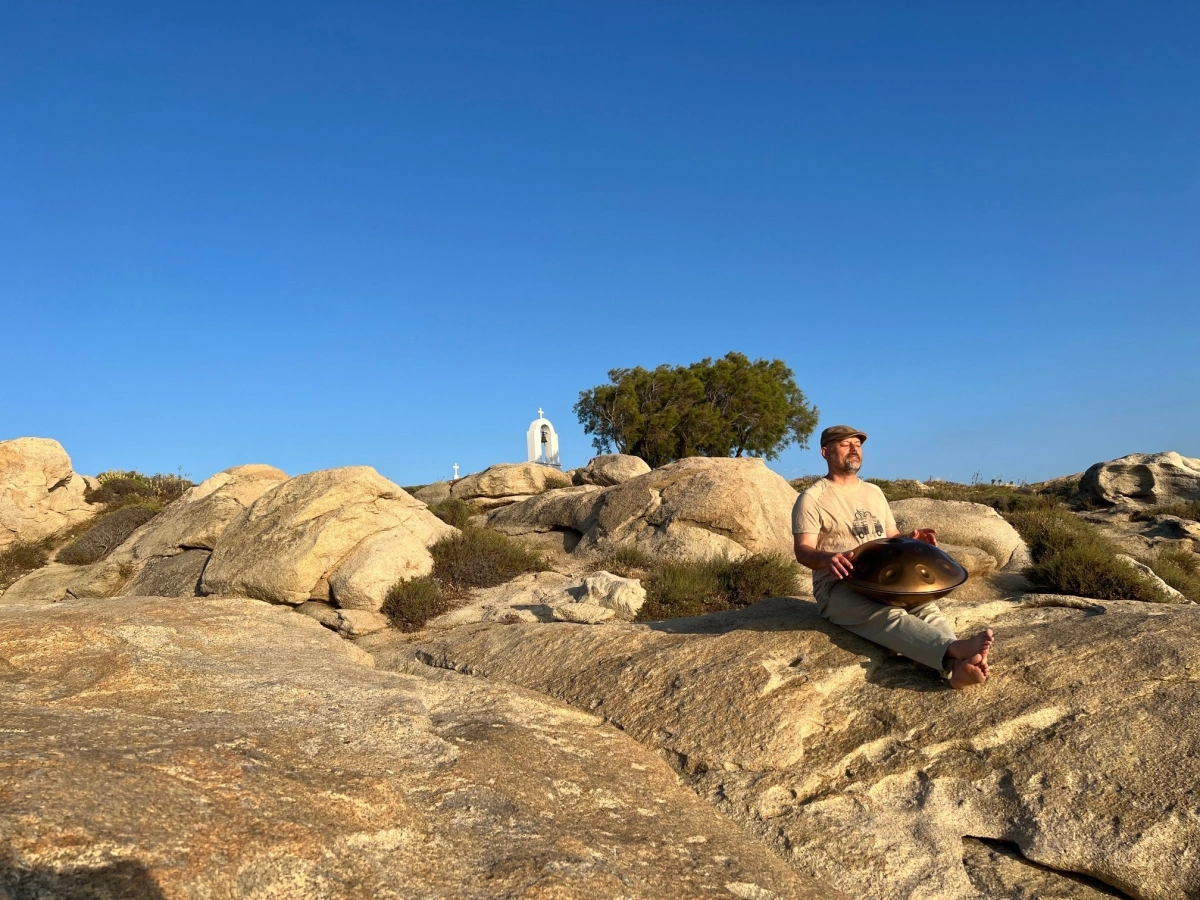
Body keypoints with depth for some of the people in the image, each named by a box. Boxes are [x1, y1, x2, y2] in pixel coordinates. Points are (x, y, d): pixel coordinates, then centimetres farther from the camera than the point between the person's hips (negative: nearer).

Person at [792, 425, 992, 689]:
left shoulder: (873, 492, 21)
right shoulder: (812, 498, 0)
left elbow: (891, 538, 25)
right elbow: (803, 551, -10)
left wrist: (911, 539, 0)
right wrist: (827, 558, -34)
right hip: (838, 589, -5)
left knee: (925, 606, -27)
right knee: (890, 615, -35)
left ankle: (957, 665, -51)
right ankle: (956, 649, -56)